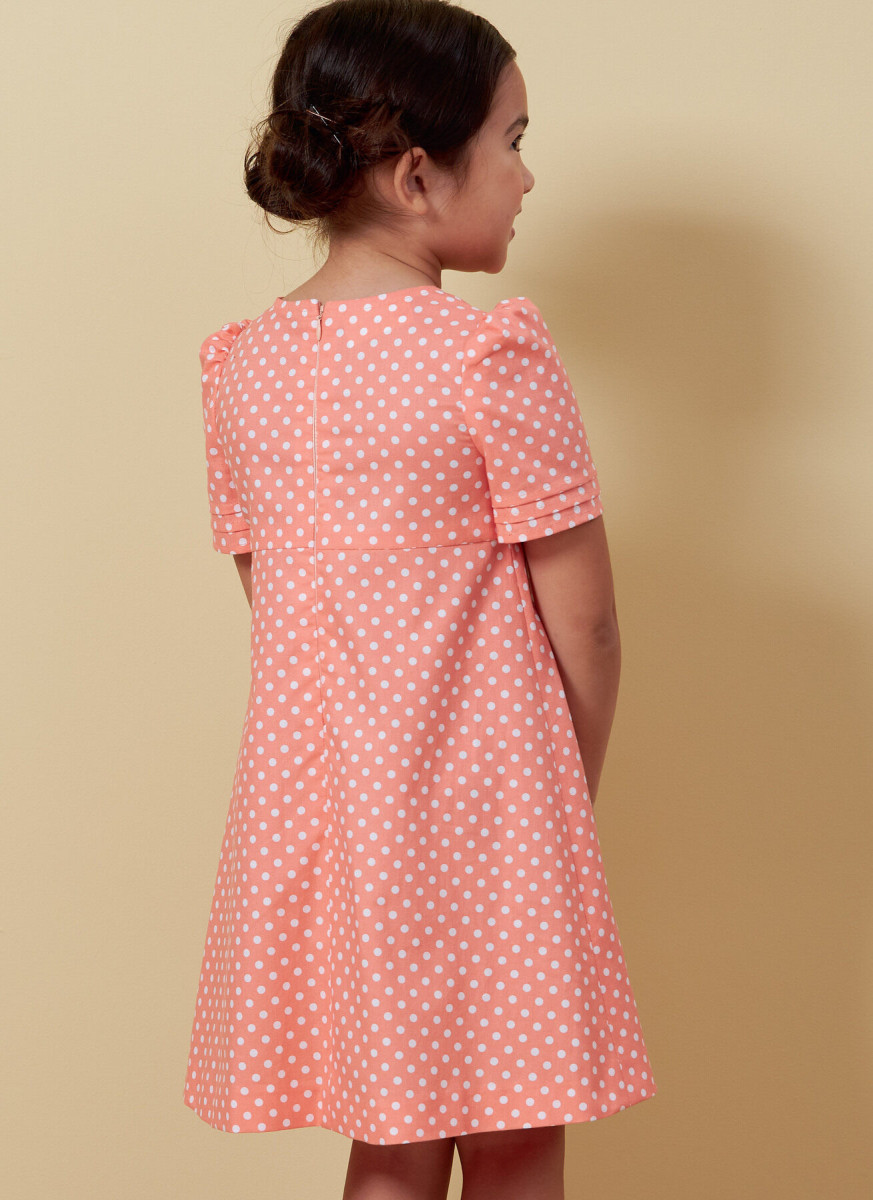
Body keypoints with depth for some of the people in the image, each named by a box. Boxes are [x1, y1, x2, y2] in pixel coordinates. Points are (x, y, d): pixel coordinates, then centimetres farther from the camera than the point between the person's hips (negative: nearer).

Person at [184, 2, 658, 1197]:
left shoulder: (238, 363, 3)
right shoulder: (494, 356, -14)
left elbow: (271, 599, 8)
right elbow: (581, 619, -11)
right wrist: (573, 791, 5)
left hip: (317, 808, 6)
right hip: (479, 805, -5)